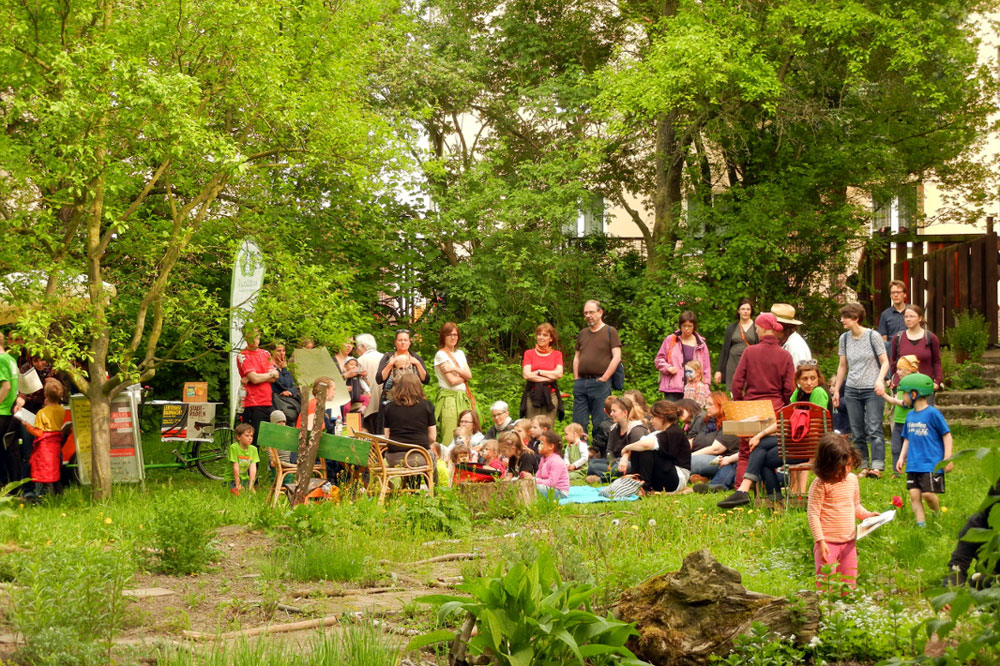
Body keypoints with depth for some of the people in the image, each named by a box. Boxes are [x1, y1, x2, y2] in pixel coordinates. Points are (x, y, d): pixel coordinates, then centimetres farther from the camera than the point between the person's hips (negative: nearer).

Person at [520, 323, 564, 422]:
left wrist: (539, 372, -3)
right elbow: (526, 375, -3)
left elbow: (559, 373, -4)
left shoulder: (557, 354, 11)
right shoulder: (529, 353, 10)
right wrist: (549, 377, -5)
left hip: (550, 396, 0)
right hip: (532, 396, 0)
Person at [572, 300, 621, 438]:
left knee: (600, 424, -3)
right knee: (578, 424, 3)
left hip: (600, 384, -5)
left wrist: (603, 379, -10)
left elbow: (617, 357, -6)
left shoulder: (610, 332, 1)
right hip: (581, 384, 5)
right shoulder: (582, 333, 18)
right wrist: (576, 379, 9)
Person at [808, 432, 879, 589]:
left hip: (849, 542, 6)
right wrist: (820, 541, -16)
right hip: (828, 542, -6)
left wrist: (867, 515, 2)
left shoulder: (852, 479, 7)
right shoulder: (820, 485, -12)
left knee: (850, 584, 9)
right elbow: (813, 514, -12)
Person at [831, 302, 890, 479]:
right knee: (857, 432, 4)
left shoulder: (873, 336, -5)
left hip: (872, 390, -5)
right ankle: (864, 466, 10)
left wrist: (880, 380, -20)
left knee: (874, 429, -12)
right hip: (852, 390, 5)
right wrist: (836, 390, 16)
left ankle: (877, 467, -14)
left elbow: (885, 362, -3)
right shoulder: (844, 338, 9)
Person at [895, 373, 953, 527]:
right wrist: (902, 458, 15)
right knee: (914, 495, -1)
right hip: (913, 465, 6)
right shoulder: (910, 415, 12)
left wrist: (948, 458, -8)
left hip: (931, 464, -6)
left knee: (928, 494, -11)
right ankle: (921, 524, 3)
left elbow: (947, 435, -5)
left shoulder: (932, 413, -8)